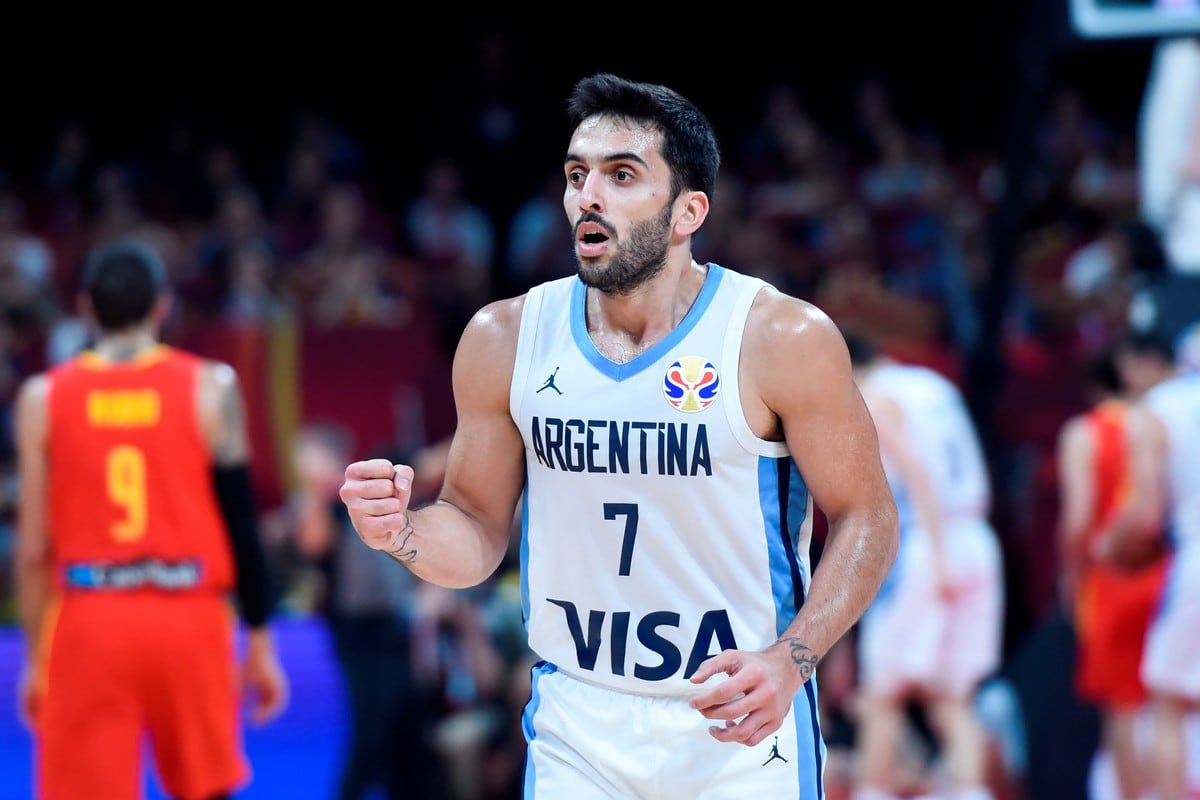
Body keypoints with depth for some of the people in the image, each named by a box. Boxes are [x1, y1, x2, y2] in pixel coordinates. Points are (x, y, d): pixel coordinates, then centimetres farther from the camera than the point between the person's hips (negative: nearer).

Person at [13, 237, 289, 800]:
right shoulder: (210, 387, 1)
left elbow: (34, 547, 3)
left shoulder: (43, 398, 2)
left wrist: (34, 658, 11)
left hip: (88, 624, 0)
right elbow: (241, 525, 0)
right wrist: (260, 640, 8)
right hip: (189, 621, 0)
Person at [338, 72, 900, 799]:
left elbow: (866, 518, -5)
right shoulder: (506, 339, -2)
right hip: (577, 728, 2)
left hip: (741, 722, -2)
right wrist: (403, 532, -14)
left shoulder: (784, 340, -12)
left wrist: (789, 662, -18)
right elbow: (479, 528, 7)